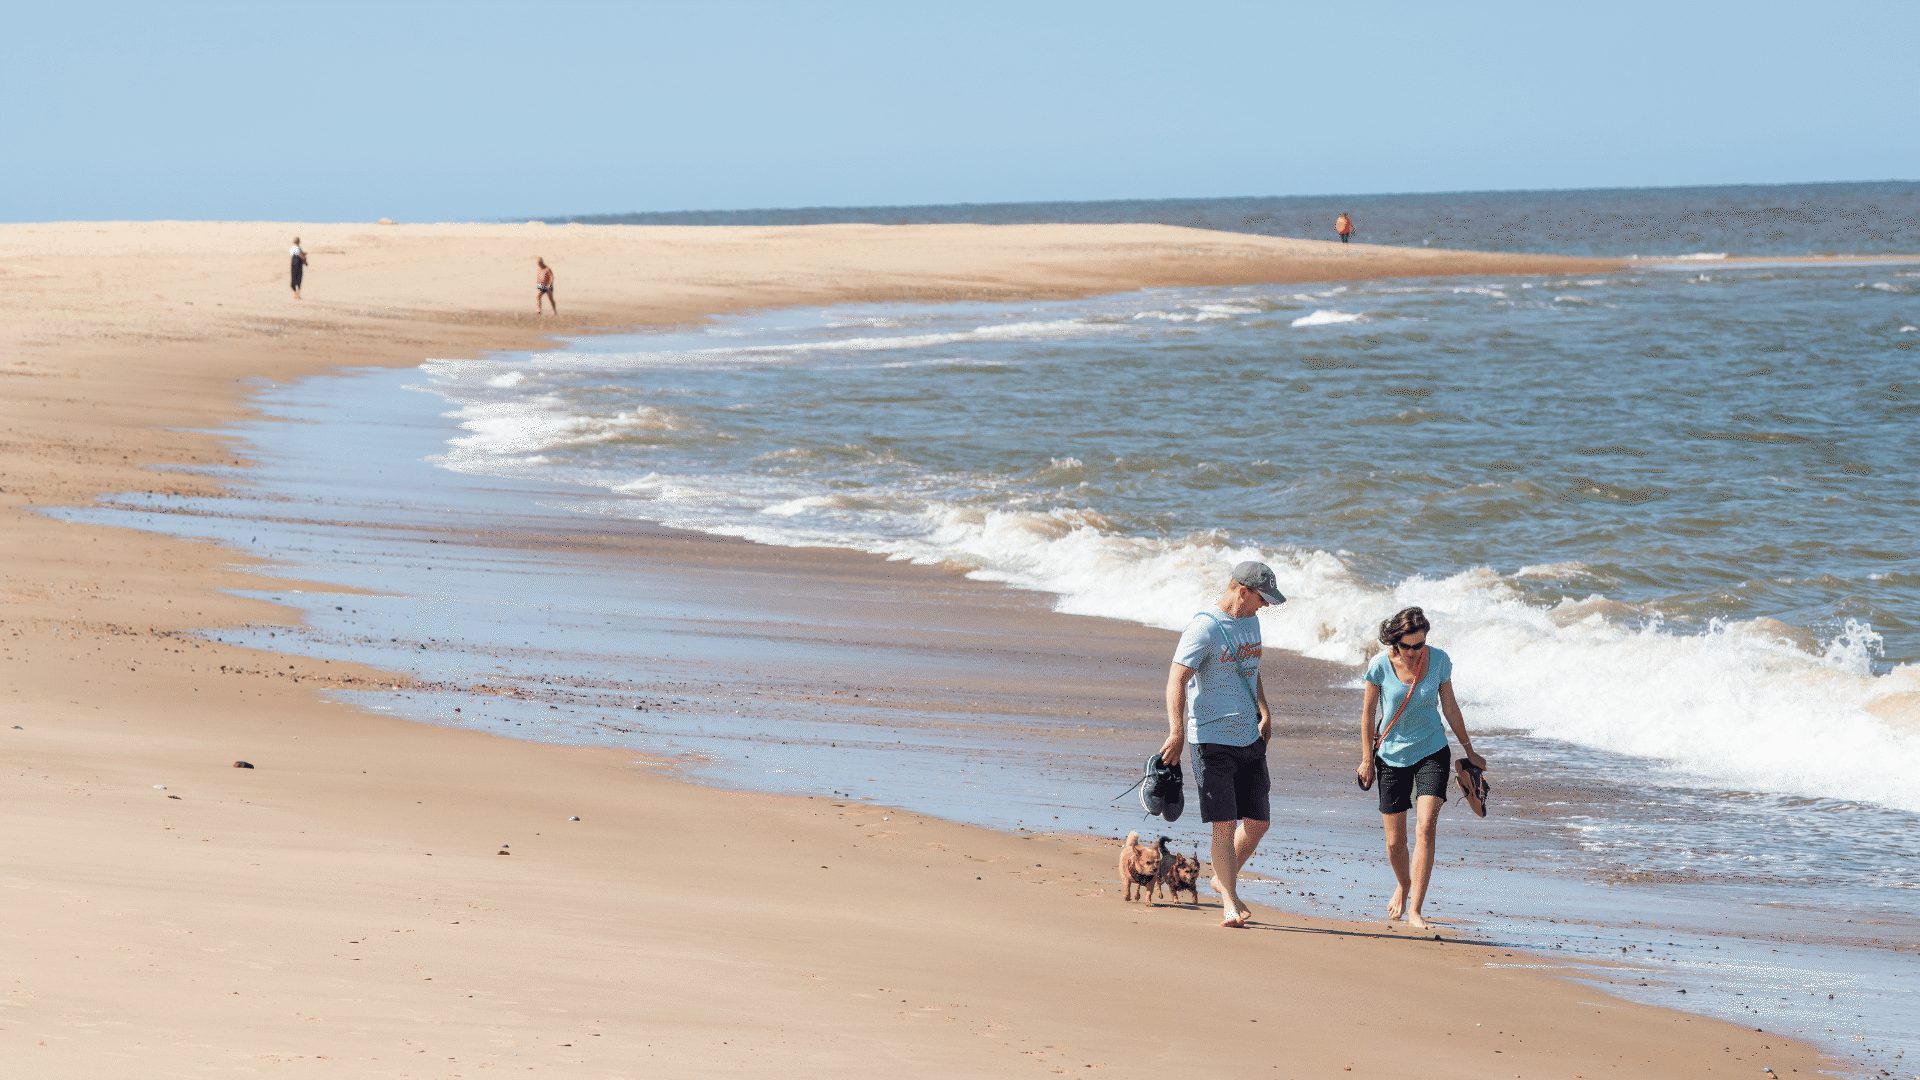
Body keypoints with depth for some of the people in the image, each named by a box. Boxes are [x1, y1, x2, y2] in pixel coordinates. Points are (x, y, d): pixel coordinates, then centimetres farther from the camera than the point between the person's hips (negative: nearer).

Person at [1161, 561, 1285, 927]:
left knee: (1258, 821, 9)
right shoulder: (1205, 627, -14)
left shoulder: (1250, 622, 12)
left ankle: (1224, 880, 30)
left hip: (1250, 737, 8)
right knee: (1225, 824, -8)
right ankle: (1229, 902, 0)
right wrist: (1177, 732, -28)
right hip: (1213, 739, -8)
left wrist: (1264, 712, 17)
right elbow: (1176, 679, -19)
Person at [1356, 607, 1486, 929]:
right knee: (1395, 841, 4)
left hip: (1431, 751, 0)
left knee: (1426, 827, -19)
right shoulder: (1380, 666, -12)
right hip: (1391, 755, 0)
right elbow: (1368, 714, 0)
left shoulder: (1439, 661, -7)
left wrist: (1469, 751, 13)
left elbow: (1450, 708, 6)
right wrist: (1367, 759, 1)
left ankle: (1414, 910, -18)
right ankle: (1403, 886, 38)